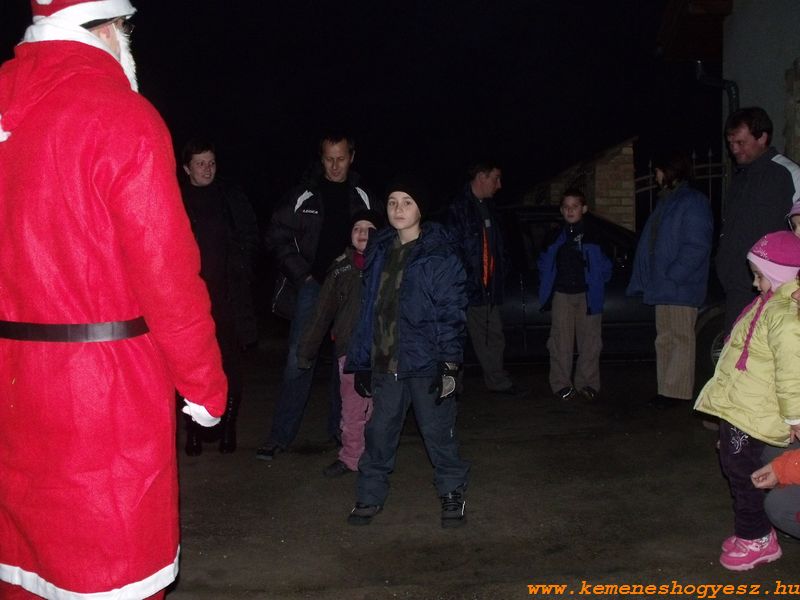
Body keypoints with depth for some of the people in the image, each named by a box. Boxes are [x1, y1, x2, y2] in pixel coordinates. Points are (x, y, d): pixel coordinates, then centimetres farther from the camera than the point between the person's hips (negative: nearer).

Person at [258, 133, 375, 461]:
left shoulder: (363, 198, 6)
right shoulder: (303, 196, 2)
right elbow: (277, 237, 4)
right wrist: (303, 273, -4)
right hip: (312, 286, -1)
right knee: (299, 358, -5)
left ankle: (341, 428, 22)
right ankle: (281, 434, 1)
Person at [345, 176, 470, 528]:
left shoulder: (438, 255, -6)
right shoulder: (379, 251, 10)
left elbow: (452, 312, -9)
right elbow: (369, 309, 12)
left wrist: (449, 363, -15)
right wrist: (361, 360, 10)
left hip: (425, 362, -4)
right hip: (384, 363, 5)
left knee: (437, 430, 5)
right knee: (379, 431, 9)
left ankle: (452, 493, 22)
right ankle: (370, 496, 22)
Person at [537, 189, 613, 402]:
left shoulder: (593, 235, 2)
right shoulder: (556, 236, 8)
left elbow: (604, 265, 7)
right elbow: (543, 263, 16)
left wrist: (596, 285, 1)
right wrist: (548, 286, 8)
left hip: (587, 295, -1)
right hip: (562, 295, 1)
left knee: (589, 341, 2)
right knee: (561, 342, 0)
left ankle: (587, 384, 13)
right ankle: (562, 385, 7)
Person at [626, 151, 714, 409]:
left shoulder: (693, 202, -10)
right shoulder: (666, 201, 18)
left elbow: (697, 246, -17)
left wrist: (673, 276, -20)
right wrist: (646, 281, 15)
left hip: (680, 288, -9)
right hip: (662, 287, 9)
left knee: (681, 339, -3)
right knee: (664, 340, 12)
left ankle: (679, 392, 1)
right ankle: (666, 391, 18)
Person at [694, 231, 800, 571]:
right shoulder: (772, 304, 14)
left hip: (750, 414, -11)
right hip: (737, 406, 11)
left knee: (740, 469, -3)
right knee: (736, 466, 17)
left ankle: (755, 538, 10)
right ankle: (752, 531, 30)